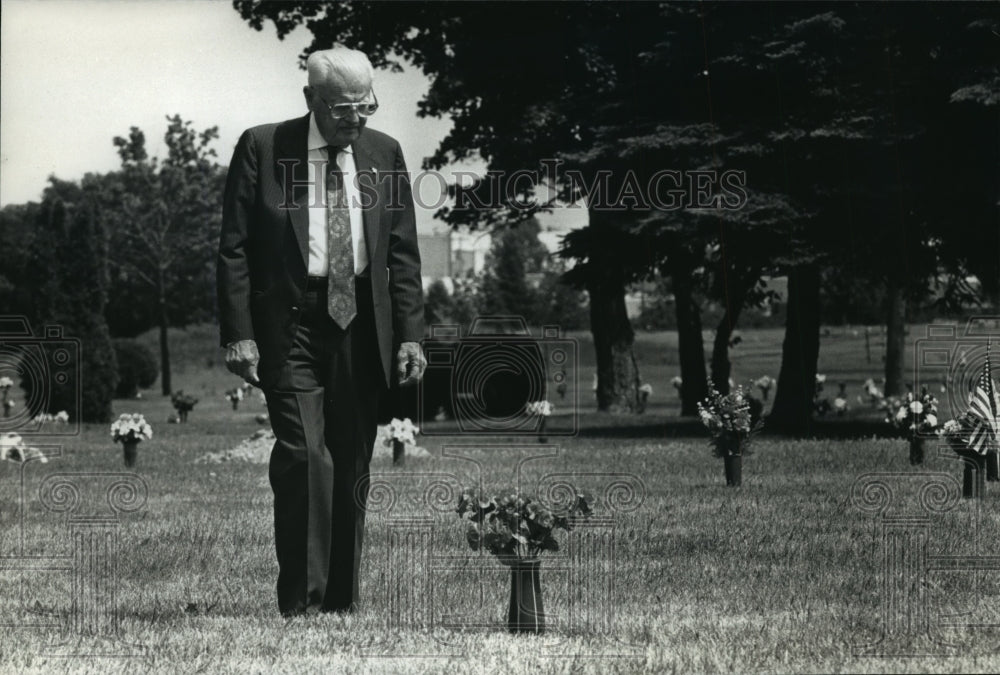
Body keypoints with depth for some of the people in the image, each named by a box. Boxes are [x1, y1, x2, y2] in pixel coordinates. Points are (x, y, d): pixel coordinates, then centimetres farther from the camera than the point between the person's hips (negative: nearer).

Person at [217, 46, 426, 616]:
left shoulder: (384, 154, 9)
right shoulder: (262, 148, 0)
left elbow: (403, 253, 9)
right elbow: (234, 249, -2)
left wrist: (411, 334, 1)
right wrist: (239, 334, -10)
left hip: (362, 328, 3)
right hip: (290, 324, -3)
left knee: (352, 467, 7)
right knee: (304, 456, -15)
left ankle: (342, 602, 16)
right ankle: (300, 603, -8)